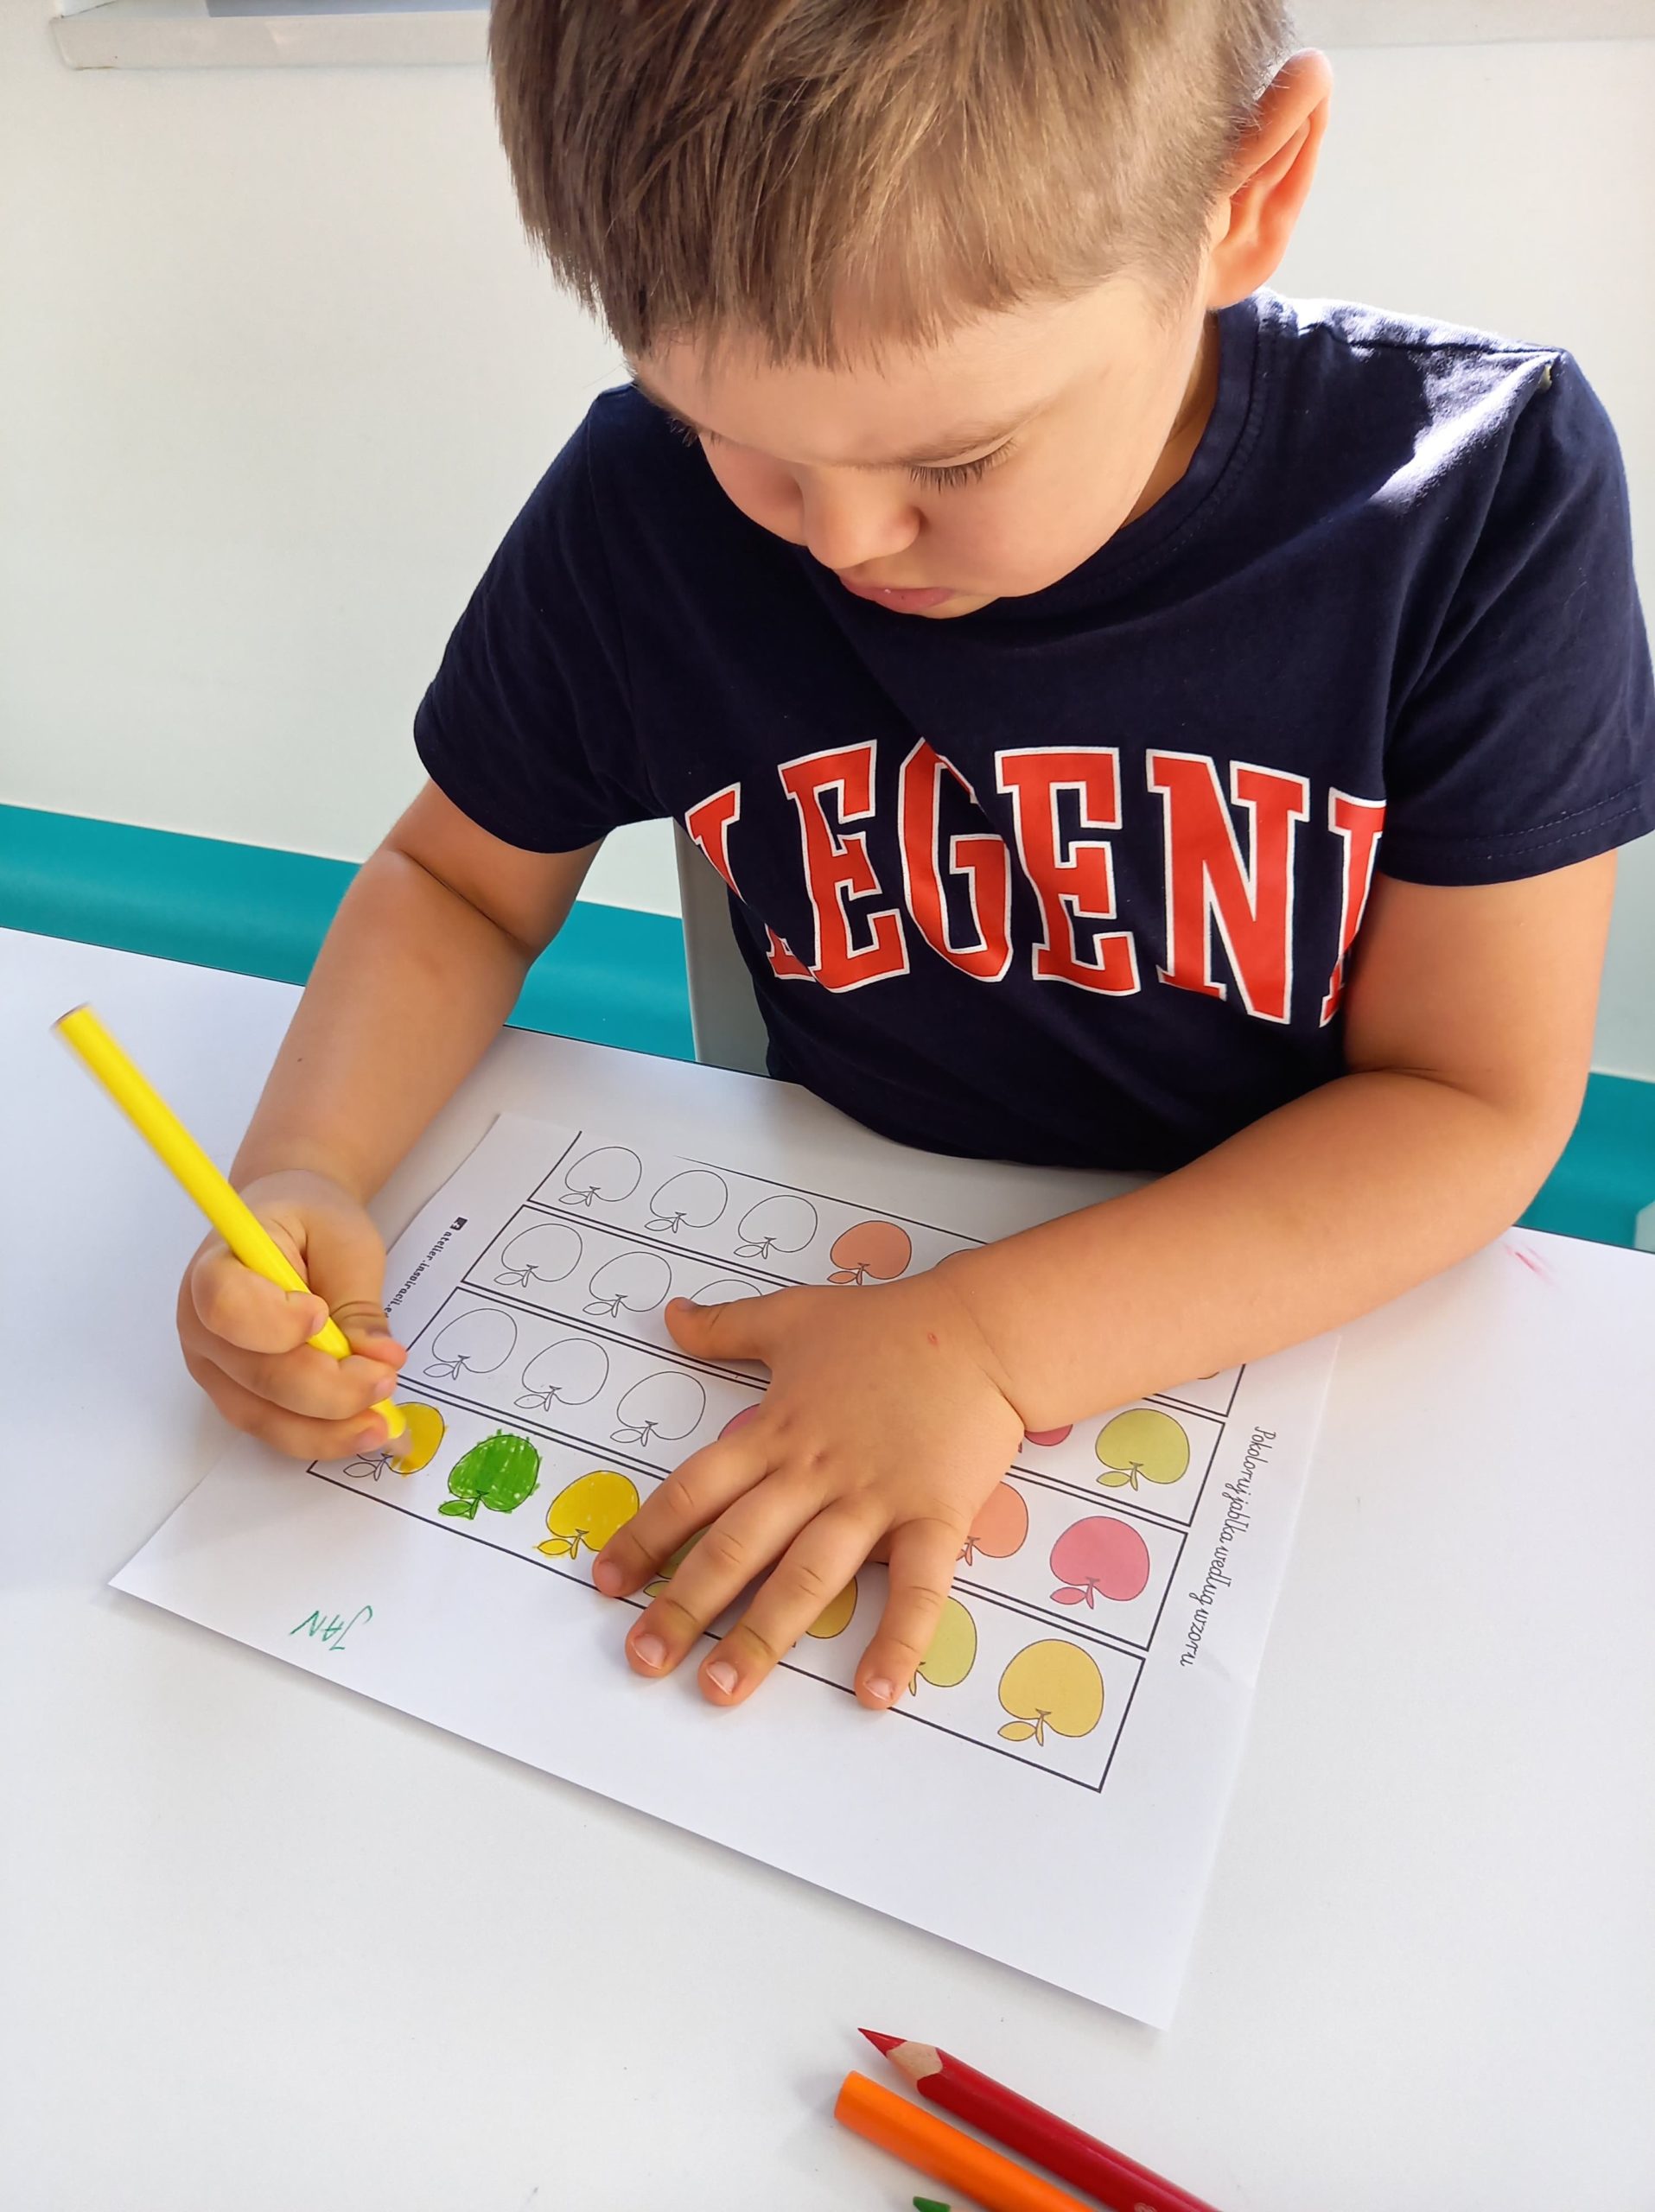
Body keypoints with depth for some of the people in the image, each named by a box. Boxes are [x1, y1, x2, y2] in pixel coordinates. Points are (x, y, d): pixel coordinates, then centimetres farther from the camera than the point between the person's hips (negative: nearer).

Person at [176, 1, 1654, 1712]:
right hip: (848, 1295, 2)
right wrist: (299, 1174, -18)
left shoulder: (1481, 492, -17)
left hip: (1307, 1309, -1)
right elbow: (456, 886, 1)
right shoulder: (641, 509, -12)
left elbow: (1475, 1100, -15)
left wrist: (987, 1341, -26)